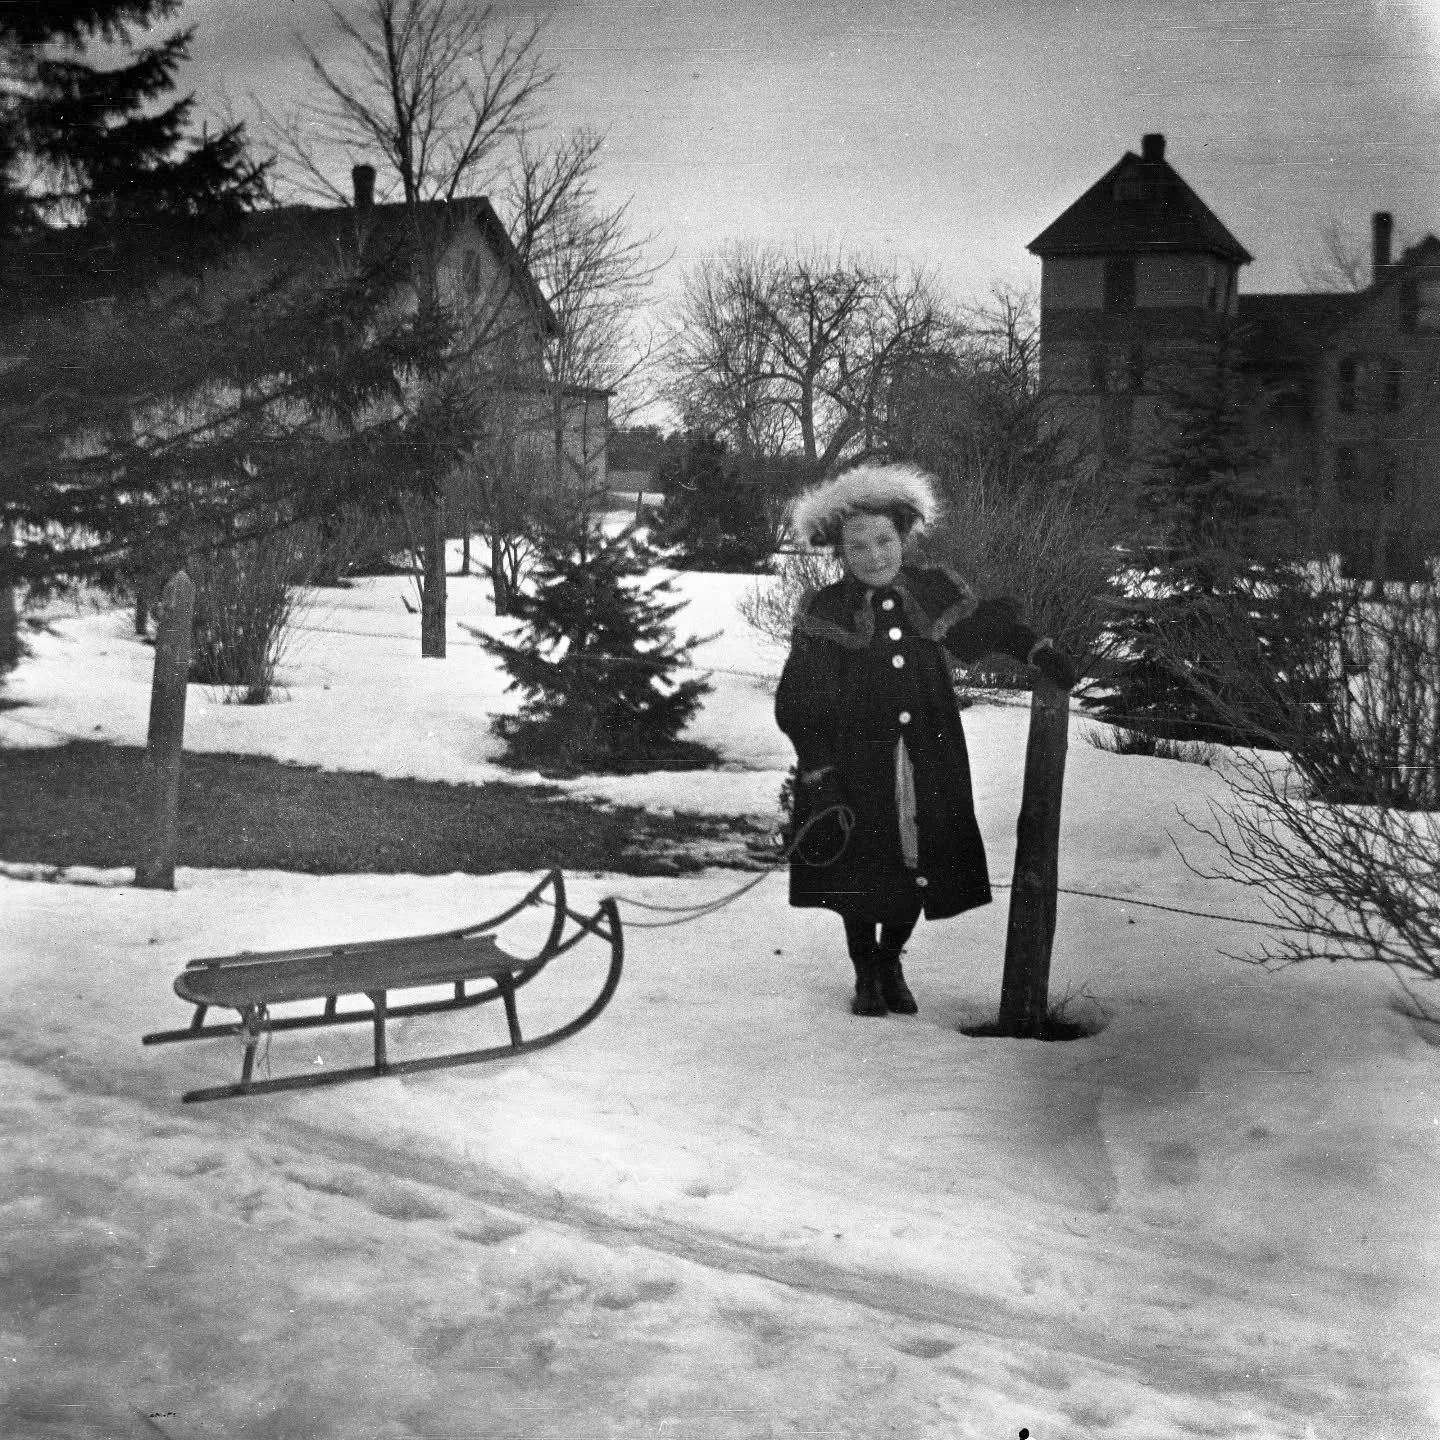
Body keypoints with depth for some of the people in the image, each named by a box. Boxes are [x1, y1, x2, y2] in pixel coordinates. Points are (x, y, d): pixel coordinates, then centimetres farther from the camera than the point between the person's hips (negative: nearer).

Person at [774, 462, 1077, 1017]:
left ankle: (890, 960, 36)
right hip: (857, 768, -3)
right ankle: (865, 973, 28)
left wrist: (1038, 651, 4)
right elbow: (802, 707, -7)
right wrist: (819, 777, -13)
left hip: (928, 767, 3)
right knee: (861, 873, 3)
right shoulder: (824, 612, -6)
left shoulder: (931, 590, 2)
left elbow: (986, 626, 19)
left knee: (921, 866, 9)